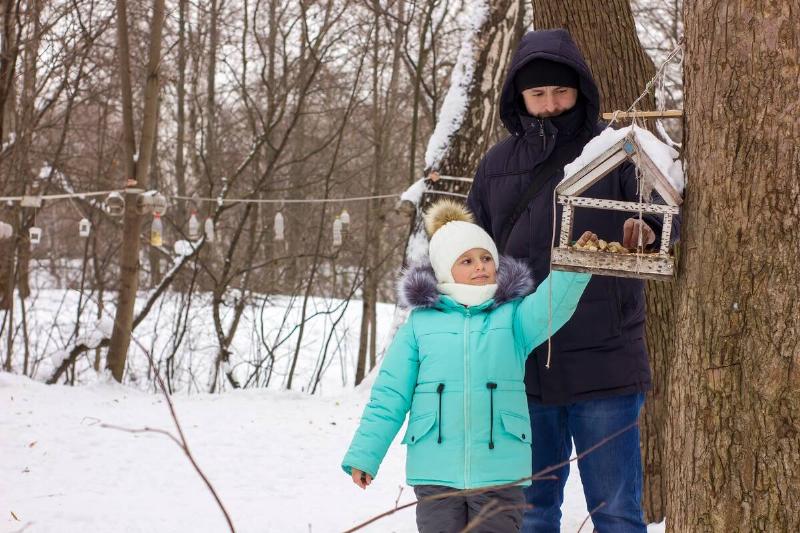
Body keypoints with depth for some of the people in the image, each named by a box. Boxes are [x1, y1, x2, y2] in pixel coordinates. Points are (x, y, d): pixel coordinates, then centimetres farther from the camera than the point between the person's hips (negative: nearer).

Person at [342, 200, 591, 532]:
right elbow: (390, 395, 6)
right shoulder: (421, 322, 5)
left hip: (500, 470, 0)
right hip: (435, 471, 0)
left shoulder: (513, 315, 5)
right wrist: (364, 454, 2)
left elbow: (552, 306, -16)